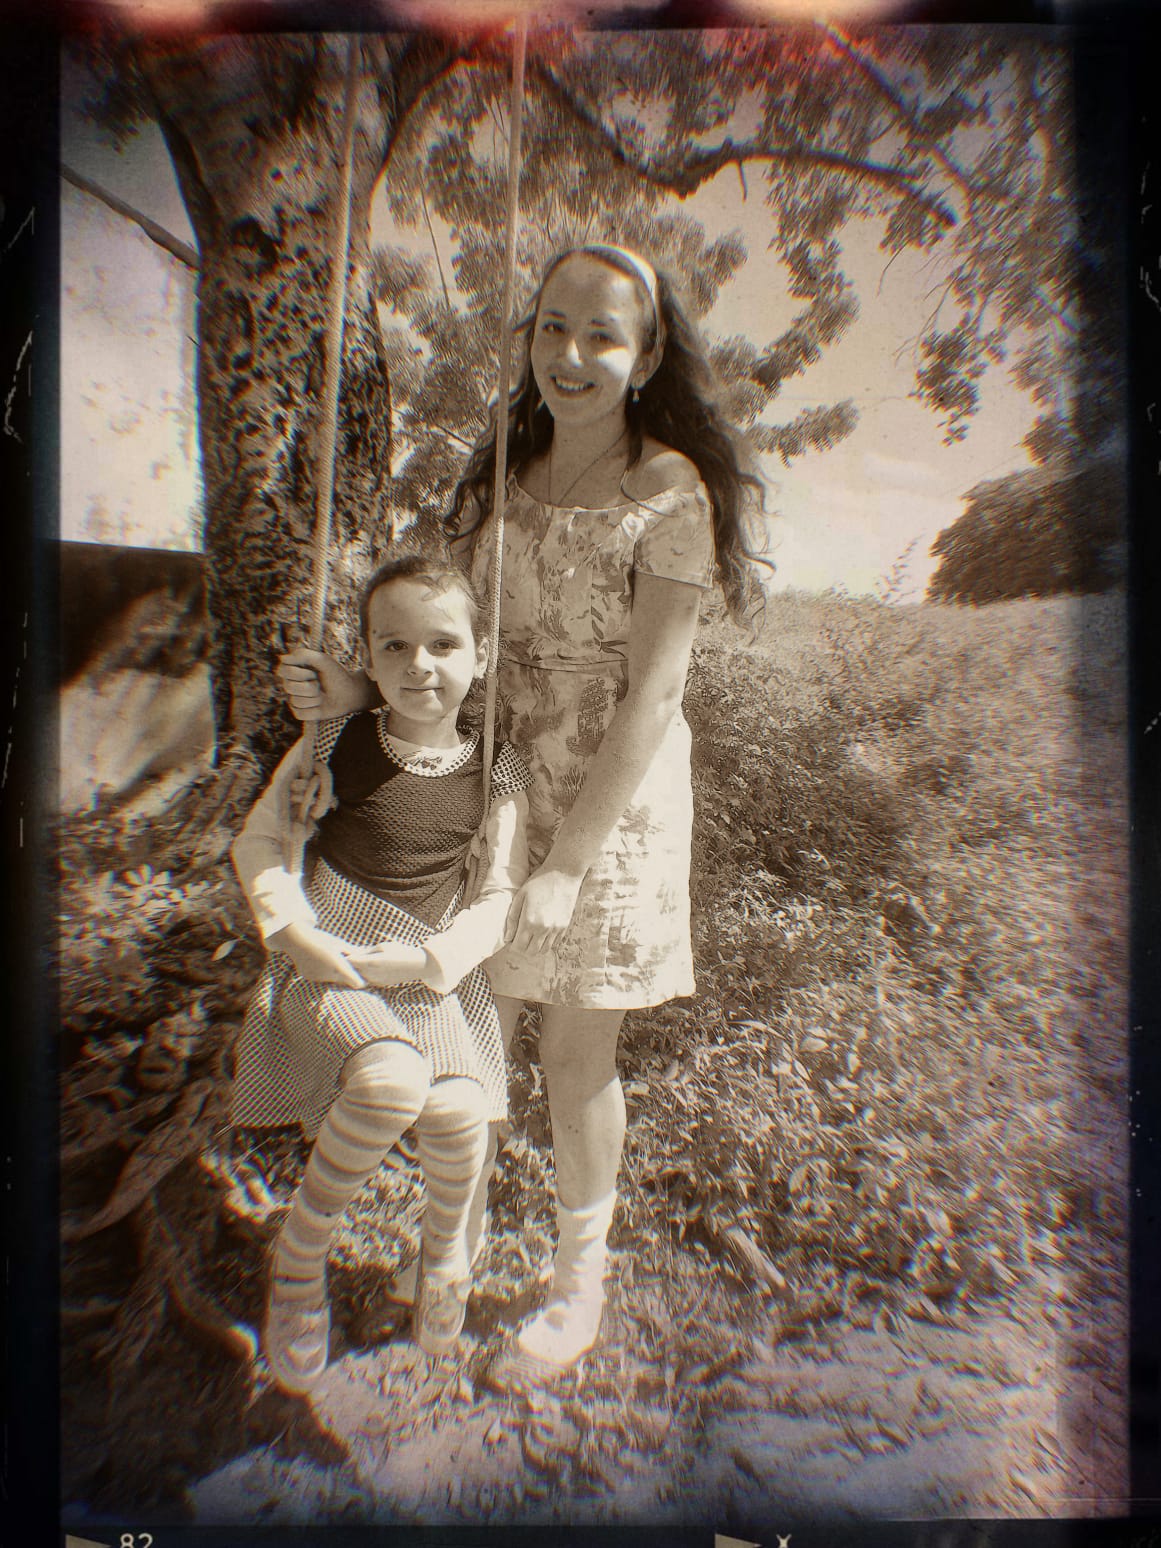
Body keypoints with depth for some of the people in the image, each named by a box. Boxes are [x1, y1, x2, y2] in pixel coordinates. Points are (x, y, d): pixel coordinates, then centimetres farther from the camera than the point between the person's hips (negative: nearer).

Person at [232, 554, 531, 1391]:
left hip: (430, 966, 2)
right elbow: (260, 838, 4)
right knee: (391, 1082, -31)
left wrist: (433, 959, -17)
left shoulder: (498, 768, -2)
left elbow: (503, 895, -2)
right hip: (328, 961, -1)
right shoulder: (336, 743, -5)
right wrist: (294, 930, -11)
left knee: (458, 1107, -23)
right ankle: (301, 1251, 0)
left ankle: (447, 1244, 15)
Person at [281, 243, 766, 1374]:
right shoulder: (498, 472, 5)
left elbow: (650, 698, -16)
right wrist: (359, 688, -13)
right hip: (498, 785, 5)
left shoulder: (670, 493, -13)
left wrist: (567, 865, -17)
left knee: (575, 1057, 8)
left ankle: (580, 1274, 36)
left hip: (615, 803, -4)